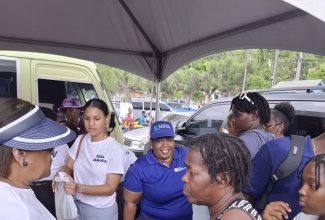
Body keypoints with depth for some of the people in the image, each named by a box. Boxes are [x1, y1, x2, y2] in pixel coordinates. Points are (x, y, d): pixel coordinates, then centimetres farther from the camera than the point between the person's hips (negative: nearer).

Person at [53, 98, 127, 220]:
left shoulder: (115, 149, -19)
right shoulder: (80, 140, -2)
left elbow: (110, 188, -18)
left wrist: (79, 188, -30)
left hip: (102, 210, -4)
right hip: (78, 205, 4)